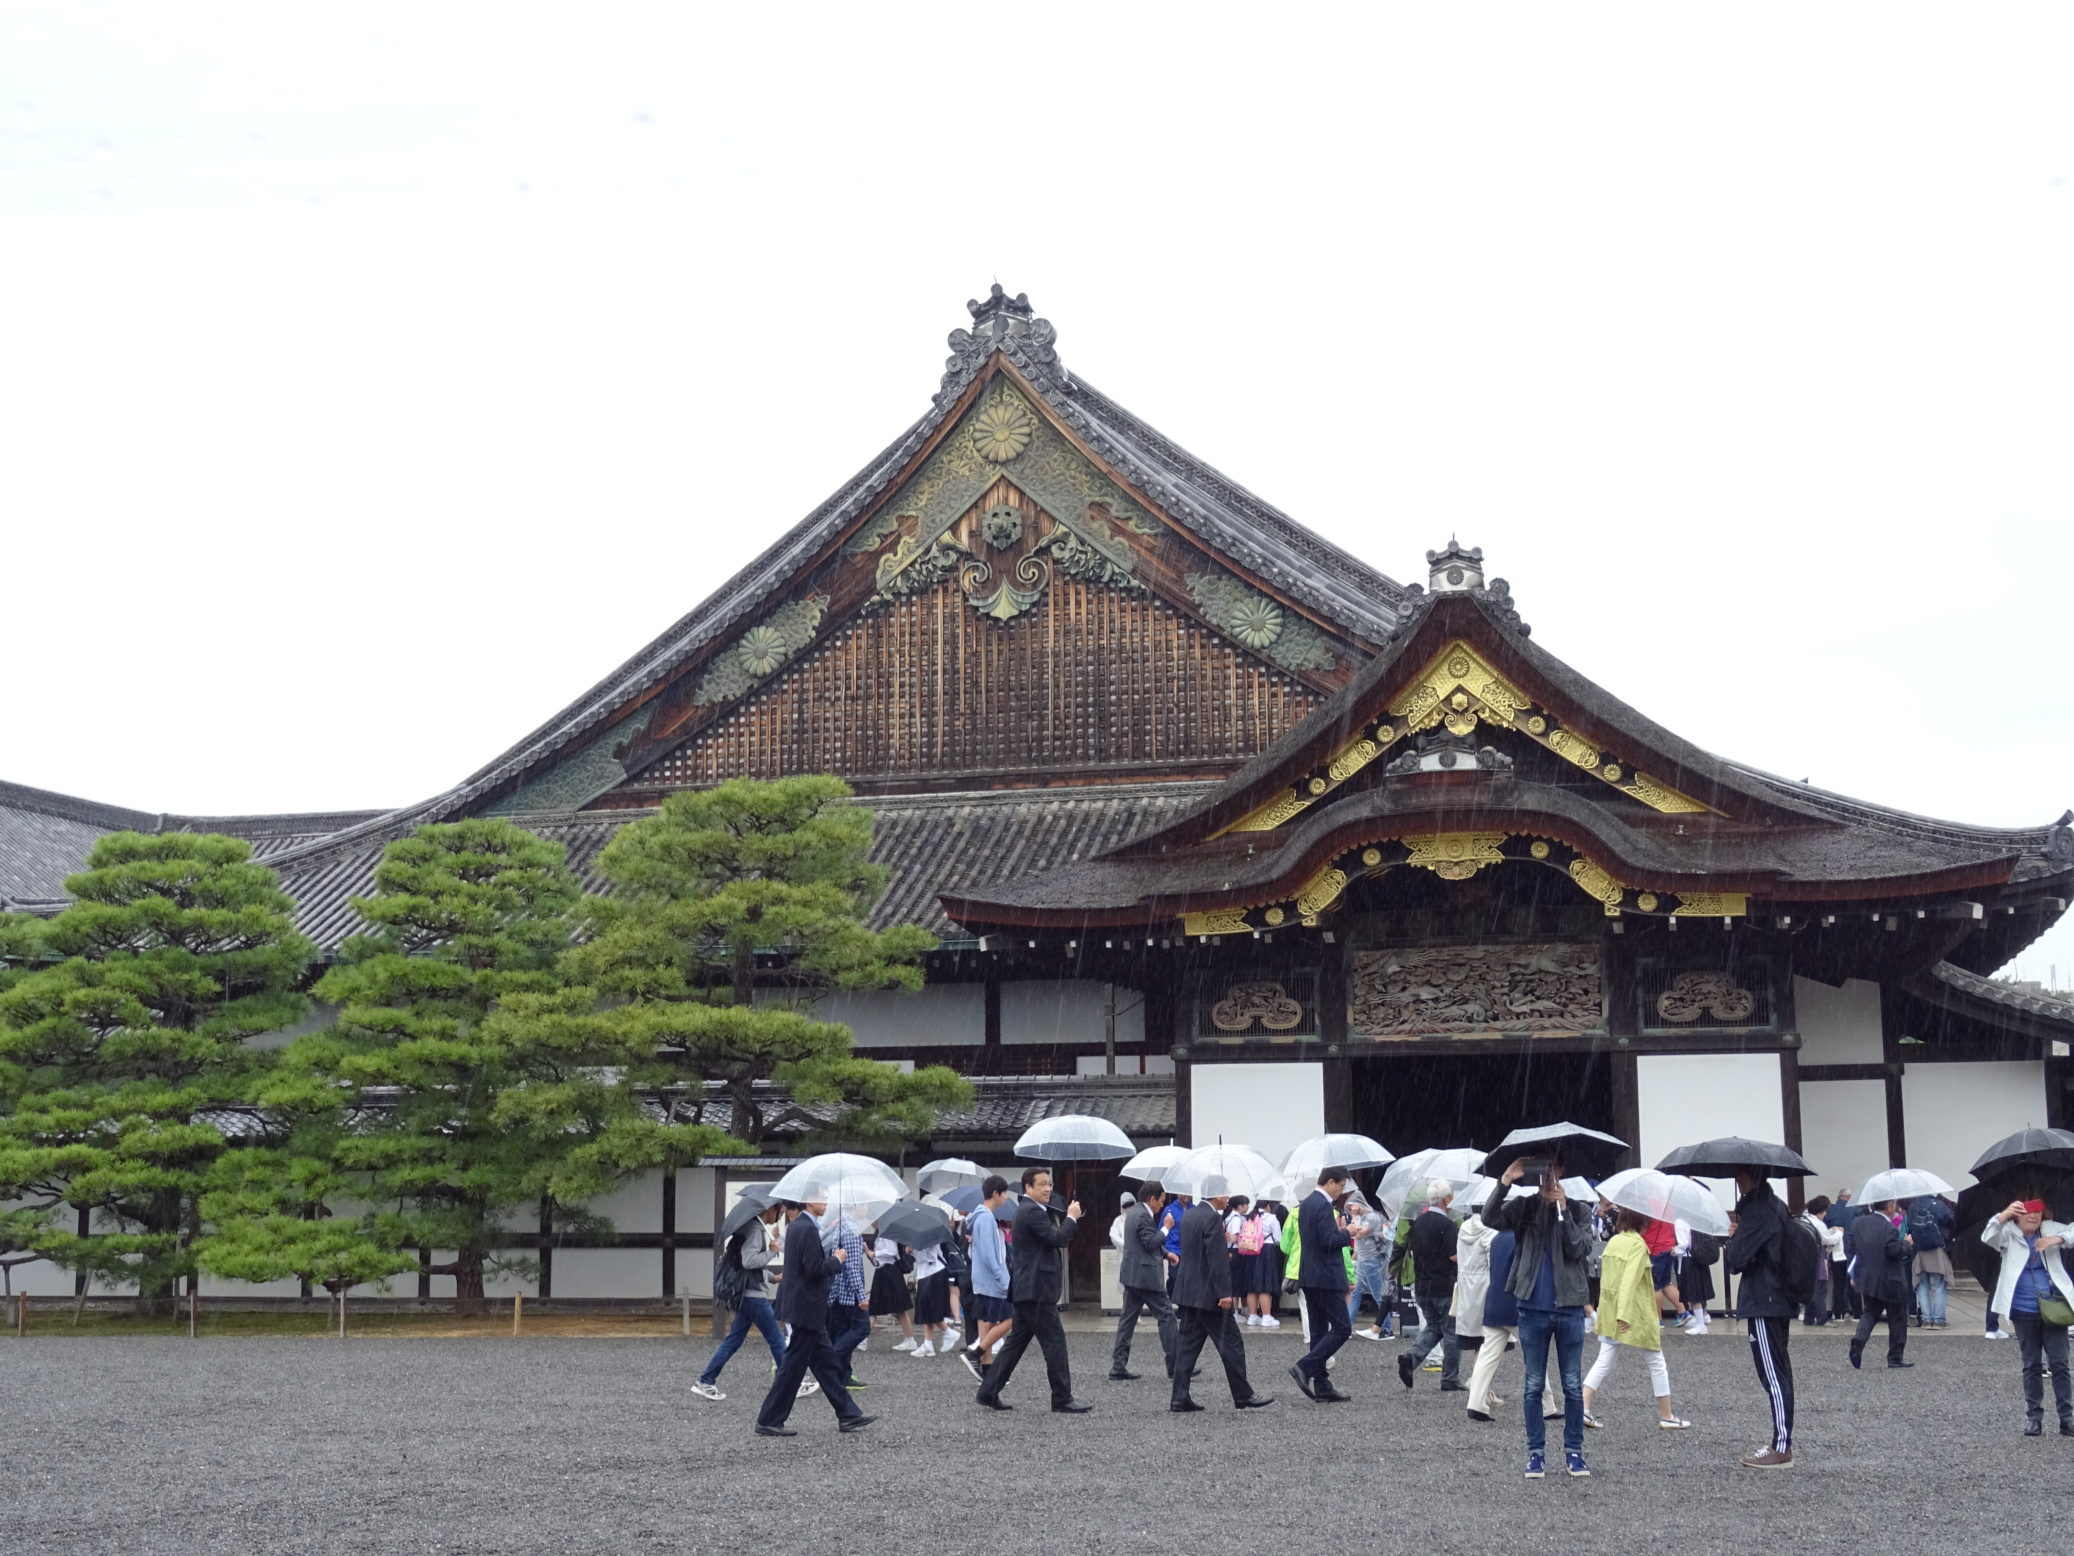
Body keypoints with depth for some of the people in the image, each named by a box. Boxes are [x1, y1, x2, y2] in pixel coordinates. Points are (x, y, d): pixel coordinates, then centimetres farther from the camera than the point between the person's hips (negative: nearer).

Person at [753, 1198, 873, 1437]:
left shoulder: (796, 1226, 12)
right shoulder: (807, 1229, -19)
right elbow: (815, 1269, -23)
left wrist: (830, 1255, 9)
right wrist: (837, 1259, -7)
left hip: (804, 1307, 10)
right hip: (807, 1307, -10)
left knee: (825, 1362, 13)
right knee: (794, 1365, -3)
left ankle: (848, 1414, 19)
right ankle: (769, 1422, 4)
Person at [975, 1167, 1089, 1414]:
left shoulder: (1030, 1210, 19)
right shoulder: (1032, 1211, -15)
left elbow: (1059, 1239, 22)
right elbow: (1056, 1238, -22)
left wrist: (1071, 1217, 11)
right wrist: (1071, 1217, -8)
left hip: (1027, 1289, 11)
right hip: (1036, 1289, -11)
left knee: (1016, 1341, 12)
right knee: (1054, 1341, -6)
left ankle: (989, 1392, 14)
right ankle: (1063, 1399, -3)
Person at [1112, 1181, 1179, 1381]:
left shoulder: (1133, 1212, 15)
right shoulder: (1143, 1216, -17)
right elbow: (1151, 1242, -21)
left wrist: (1166, 1253, 15)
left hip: (1131, 1275, 10)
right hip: (1146, 1275, -10)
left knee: (1128, 1319, 8)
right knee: (1166, 1316, -2)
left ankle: (1118, 1367, 5)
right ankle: (1175, 1366, 2)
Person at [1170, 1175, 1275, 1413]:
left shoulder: (1189, 1216, 11)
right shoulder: (1212, 1218, -17)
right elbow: (1217, 1259, -21)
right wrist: (1224, 1293, -20)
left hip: (1188, 1291, 9)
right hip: (1208, 1294, -9)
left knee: (1187, 1344, 8)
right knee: (1231, 1344, 1)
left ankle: (1179, 1399, 5)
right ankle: (1243, 1397, 8)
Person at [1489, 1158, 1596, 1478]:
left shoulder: (1579, 1211, 3)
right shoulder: (1525, 1207, 2)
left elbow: (1580, 1249, -11)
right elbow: (1490, 1219, -15)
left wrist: (1563, 1210, -15)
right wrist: (1505, 1182, -24)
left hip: (1569, 1308, 0)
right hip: (1533, 1310, 0)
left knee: (1573, 1386, 6)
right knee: (1533, 1385, 6)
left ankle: (1573, 1451, 15)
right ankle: (1536, 1452, 13)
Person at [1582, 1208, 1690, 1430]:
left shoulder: (1613, 1242, 8)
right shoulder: (1637, 1244, -13)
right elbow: (1630, 1280, -23)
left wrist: (1615, 1313, 16)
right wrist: (1624, 1314, -29)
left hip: (1609, 1313, 7)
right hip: (1636, 1314, -6)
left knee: (1604, 1361, 6)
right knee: (1657, 1363, 8)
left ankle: (1583, 1407, -8)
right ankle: (1666, 1417, 14)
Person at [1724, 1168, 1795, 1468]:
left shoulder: (1757, 1212, -18)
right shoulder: (1777, 1207, 13)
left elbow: (1737, 1259, -19)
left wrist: (1731, 1241, -1)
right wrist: (1737, 1239, 11)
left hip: (1762, 1303, -10)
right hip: (1780, 1300, 10)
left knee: (1774, 1375, -7)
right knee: (1779, 1373, 14)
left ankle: (1781, 1448, -5)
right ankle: (1782, 1441, 20)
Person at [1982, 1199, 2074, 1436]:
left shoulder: (2051, 1230, 3)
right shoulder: (2009, 1234, -1)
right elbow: (1987, 1237, -18)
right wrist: (2004, 1215, -34)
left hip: (2054, 1307, 0)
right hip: (2024, 1311, 0)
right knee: (2032, 1365, 8)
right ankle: (2033, 1417, 15)